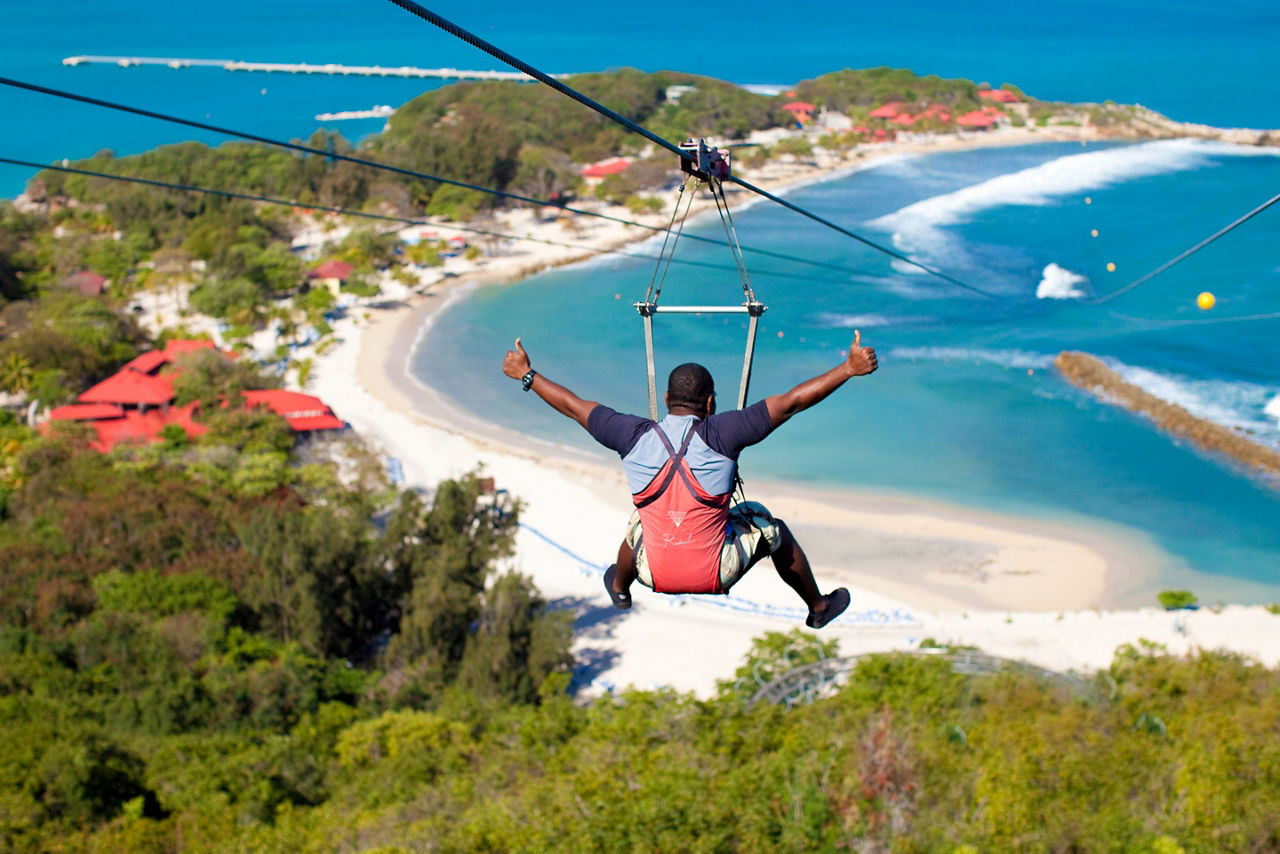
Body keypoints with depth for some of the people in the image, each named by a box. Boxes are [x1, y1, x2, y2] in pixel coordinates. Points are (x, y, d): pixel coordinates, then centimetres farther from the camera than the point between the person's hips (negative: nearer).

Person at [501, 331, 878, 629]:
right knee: (771, 528, 23)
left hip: (655, 576, 3)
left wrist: (526, 374, 17)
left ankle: (620, 588, 62)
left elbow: (573, 405, 3)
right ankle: (818, 608, 40)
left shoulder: (635, 437, -10)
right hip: (717, 576, -3)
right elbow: (791, 402, -17)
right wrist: (849, 368, -13)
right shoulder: (719, 434, -18)